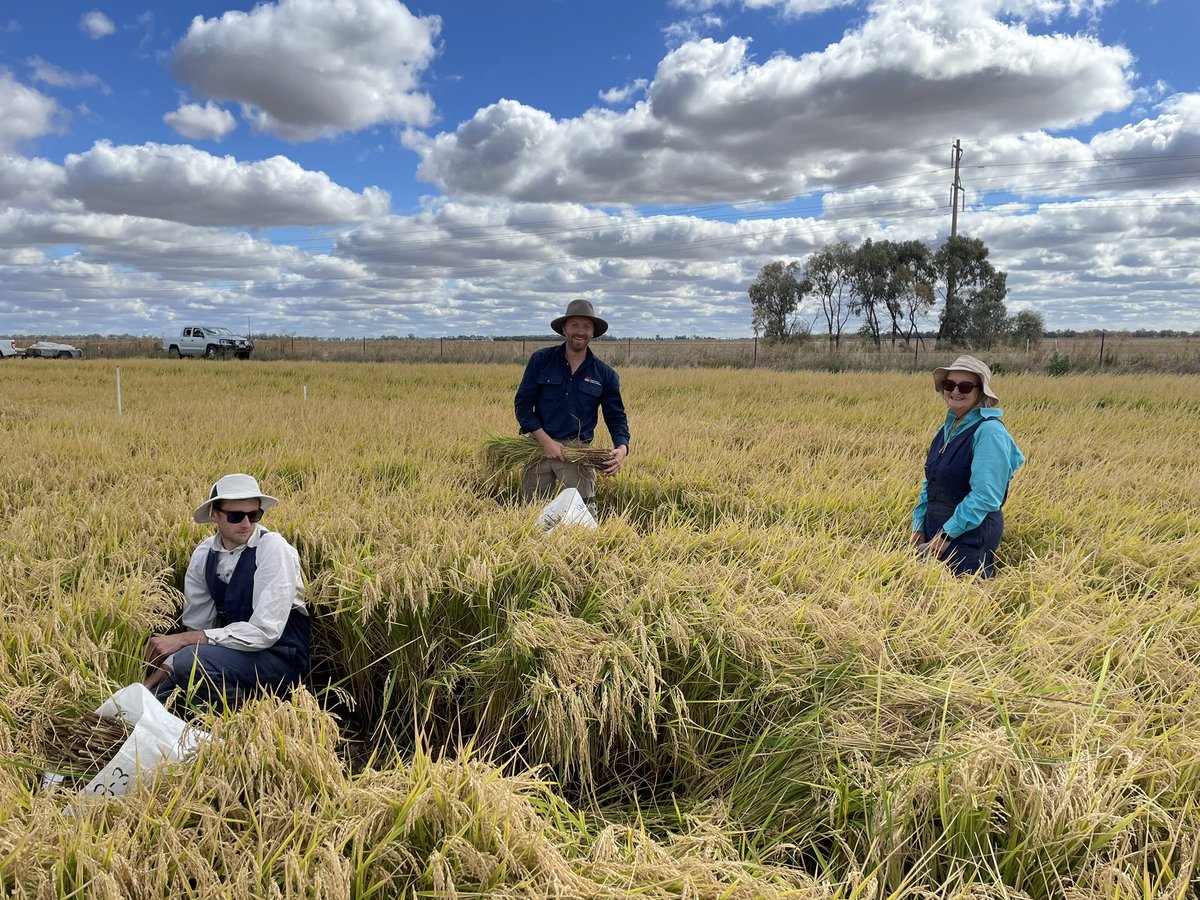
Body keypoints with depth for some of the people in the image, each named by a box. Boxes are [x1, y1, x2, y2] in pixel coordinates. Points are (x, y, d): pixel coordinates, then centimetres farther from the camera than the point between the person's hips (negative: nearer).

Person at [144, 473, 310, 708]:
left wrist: (185, 639, -24)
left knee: (190, 660, -27)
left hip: (280, 659, -5)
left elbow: (265, 631, -23)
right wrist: (160, 674, -10)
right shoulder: (203, 555, 0)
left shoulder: (272, 547, -19)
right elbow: (196, 627, 6)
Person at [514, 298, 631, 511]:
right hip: (539, 446, 1)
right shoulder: (541, 360, 2)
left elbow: (616, 417, 7)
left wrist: (622, 447, -14)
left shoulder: (605, 374, 5)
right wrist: (546, 441, -11)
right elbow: (522, 404, 0)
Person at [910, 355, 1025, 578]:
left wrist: (948, 534, -20)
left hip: (970, 535, -8)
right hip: (936, 531, 8)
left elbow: (985, 496, -22)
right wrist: (919, 527, 6)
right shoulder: (947, 429, 9)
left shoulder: (989, 432, -16)